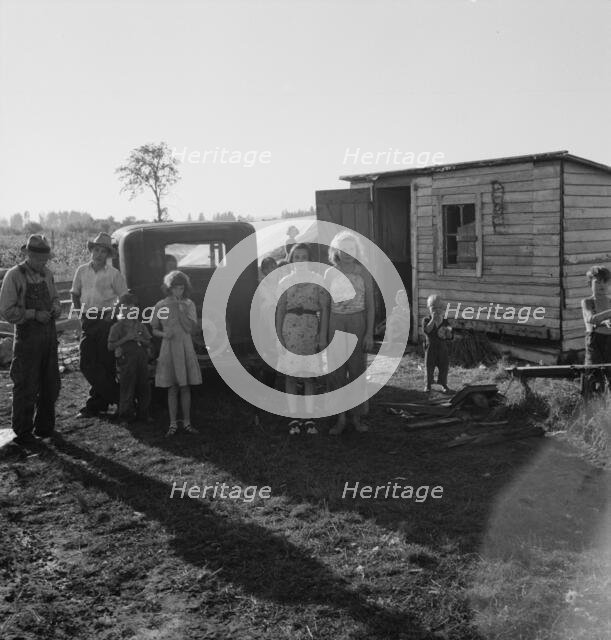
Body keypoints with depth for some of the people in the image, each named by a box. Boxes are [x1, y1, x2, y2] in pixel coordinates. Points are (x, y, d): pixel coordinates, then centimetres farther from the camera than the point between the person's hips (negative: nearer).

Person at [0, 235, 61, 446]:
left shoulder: (47, 274, 8)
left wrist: (56, 308, 1)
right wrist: (34, 314, -20)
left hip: (49, 334, 6)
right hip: (27, 336, -6)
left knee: (51, 385, 13)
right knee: (26, 387, 0)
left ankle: (44, 427, 28)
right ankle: (23, 432, 13)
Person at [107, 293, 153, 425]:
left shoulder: (140, 325, 12)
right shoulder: (118, 326, -3)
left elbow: (148, 342, 14)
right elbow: (111, 346, -9)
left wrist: (140, 339, -6)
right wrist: (126, 338, -16)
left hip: (141, 358, 5)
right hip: (126, 360, -5)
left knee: (144, 388, 8)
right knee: (127, 389, -1)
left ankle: (142, 414, 20)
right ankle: (126, 415, 11)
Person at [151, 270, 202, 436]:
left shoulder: (188, 304, 1)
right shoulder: (161, 306, -1)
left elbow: (191, 329, -7)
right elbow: (154, 330, 6)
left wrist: (181, 311, -17)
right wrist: (164, 334, -14)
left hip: (185, 349, 1)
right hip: (169, 349, -1)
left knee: (185, 387, 4)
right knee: (172, 388, 2)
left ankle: (187, 422, 12)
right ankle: (173, 424, 9)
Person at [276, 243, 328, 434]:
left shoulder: (317, 280, 4)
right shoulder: (285, 281, 7)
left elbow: (324, 309, 3)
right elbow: (280, 310, 6)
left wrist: (323, 335, -3)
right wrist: (278, 335, -1)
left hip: (311, 328, -1)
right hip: (290, 328, 1)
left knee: (309, 374, 3)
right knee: (291, 374, 1)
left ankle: (309, 418, 10)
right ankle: (294, 418, 8)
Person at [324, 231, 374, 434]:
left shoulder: (364, 272, -2)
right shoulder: (330, 273, 3)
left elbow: (370, 305, -3)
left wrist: (369, 333, -9)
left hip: (358, 324, -1)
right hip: (335, 325, 2)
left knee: (357, 370, 4)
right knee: (336, 371, 2)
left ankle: (357, 417, 17)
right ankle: (341, 419, 13)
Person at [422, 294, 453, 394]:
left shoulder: (445, 321, 3)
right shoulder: (426, 320, -4)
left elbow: (450, 337, 3)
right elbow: (426, 330, -25)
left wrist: (448, 332, -20)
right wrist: (433, 319, -26)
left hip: (443, 348, 2)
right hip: (431, 347, -2)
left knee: (444, 367, 7)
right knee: (429, 367, 4)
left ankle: (444, 385, 23)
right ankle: (428, 385, 19)